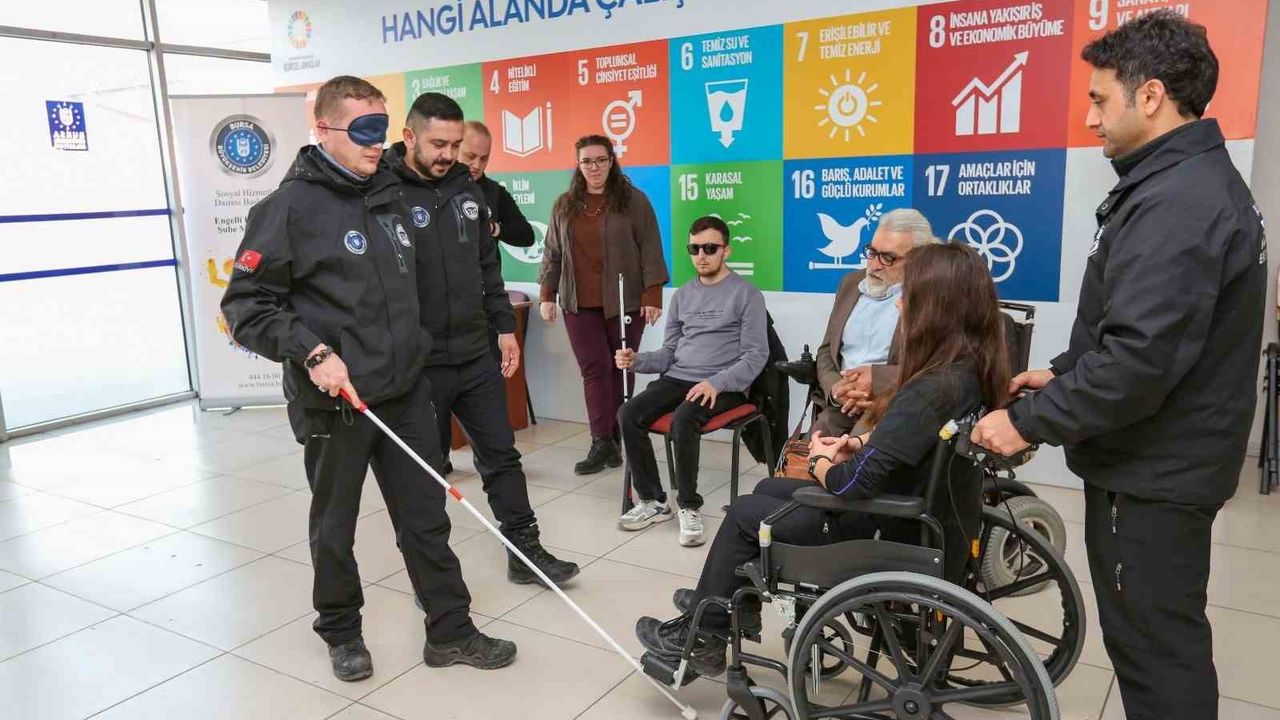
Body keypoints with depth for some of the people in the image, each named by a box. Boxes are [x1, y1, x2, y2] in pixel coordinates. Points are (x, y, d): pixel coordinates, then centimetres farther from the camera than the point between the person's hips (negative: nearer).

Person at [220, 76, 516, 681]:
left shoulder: (391, 194, 9)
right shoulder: (290, 207, -10)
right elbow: (245, 304, -11)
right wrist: (311, 353, -21)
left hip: (405, 392, 5)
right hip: (333, 402, -5)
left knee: (426, 517, 11)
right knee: (335, 529, 13)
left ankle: (450, 631, 24)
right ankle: (341, 632, 35)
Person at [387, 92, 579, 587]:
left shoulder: (467, 188, 8)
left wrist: (504, 326, 13)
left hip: (476, 356, 6)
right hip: (417, 364, -6)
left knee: (501, 454, 13)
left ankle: (526, 552, 26)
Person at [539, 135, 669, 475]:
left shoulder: (633, 200, 0)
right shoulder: (564, 205, 12)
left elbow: (650, 249, -3)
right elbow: (552, 253, 15)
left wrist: (653, 294, -10)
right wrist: (547, 294, 8)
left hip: (624, 302, -2)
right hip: (580, 304, 3)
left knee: (620, 369, 4)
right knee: (593, 370, -2)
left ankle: (613, 438, 14)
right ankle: (602, 443, 0)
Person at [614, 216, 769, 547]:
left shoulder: (746, 294, 0)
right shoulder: (682, 295, 17)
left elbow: (756, 355, -7)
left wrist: (716, 383, -22)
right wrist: (637, 361, -2)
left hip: (724, 385, -5)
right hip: (677, 378, 6)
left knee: (683, 419, -34)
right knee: (628, 414, -19)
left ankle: (689, 506, -15)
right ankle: (653, 501, -5)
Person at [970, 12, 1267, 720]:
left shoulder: (1175, 202, -23)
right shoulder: (1195, 180, 13)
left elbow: (1140, 360, -30)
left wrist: (1030, 421, -20)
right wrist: (1063, 373, 12)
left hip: (1151, 474, -10)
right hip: (1164, 461, 10)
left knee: (1155, 649, 3)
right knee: (1159, 639, 22)